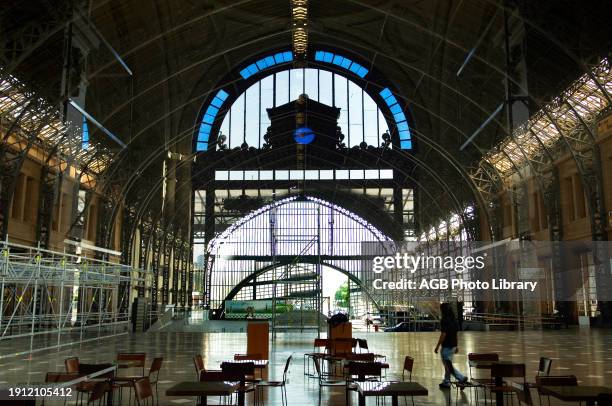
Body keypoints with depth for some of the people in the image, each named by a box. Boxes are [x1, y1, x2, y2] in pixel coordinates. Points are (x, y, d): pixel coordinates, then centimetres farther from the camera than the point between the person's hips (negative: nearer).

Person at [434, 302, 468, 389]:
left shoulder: (444, 320, -19)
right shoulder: (454, 320, 7)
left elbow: (443, 335, -20)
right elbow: (456, 333, 12)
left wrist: (437, 347, -13)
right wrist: (456, 346, 20)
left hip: (446, 347, -9)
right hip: (453, 346, 9)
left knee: (448, 366, -1)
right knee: (447, 365, 17)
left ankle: (462, 378, -7)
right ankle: (446, 382, 24)